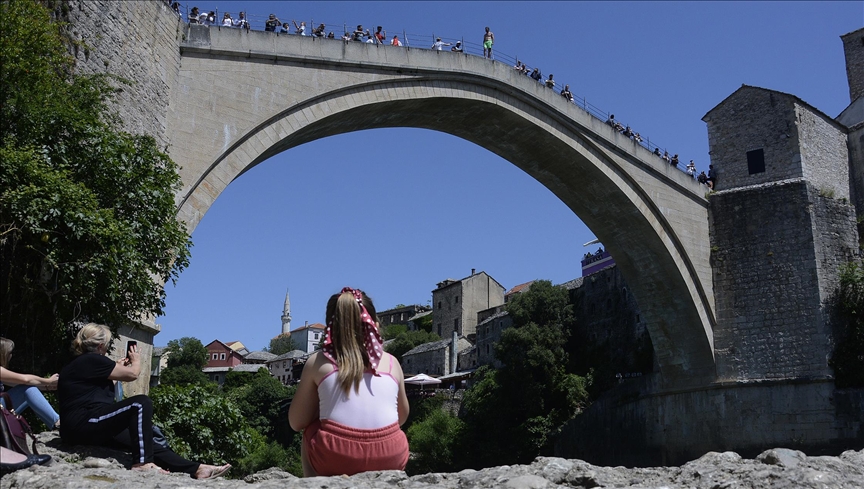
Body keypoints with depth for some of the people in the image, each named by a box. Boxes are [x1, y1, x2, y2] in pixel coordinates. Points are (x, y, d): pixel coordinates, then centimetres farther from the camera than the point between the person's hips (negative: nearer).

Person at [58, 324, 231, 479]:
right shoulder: (91, 359, -10)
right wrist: (136, 360, 14)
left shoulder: (82, 363, 22)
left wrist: (118, 367, 32)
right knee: (141, 403, -18)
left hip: (87, 425, 10)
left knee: (146, 443, 3)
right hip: (84, 424, -10)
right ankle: (143, 463, -17)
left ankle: (196, 469, -3)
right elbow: (132, 374, -7)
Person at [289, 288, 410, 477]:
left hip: (333, 459, -1)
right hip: (389, 458, 2)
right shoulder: (391, 362, 11)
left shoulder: (318, 362, 6)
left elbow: (296, 423, 9)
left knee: (309, 434, 31)